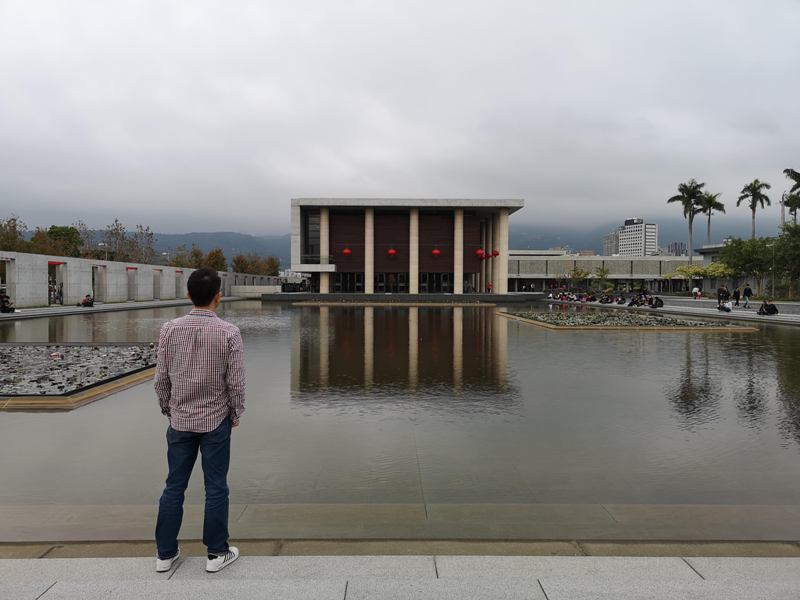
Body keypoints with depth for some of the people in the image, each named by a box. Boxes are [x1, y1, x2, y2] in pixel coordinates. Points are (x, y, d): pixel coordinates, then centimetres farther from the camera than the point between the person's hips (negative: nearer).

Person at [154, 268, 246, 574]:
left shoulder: (169, 329, -6)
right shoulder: (228, 332, -14)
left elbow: (161, 379, -1)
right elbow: (236, 382, -11)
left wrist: (168, 409, 14)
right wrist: (236, 414, 5)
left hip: (180, 421, 3)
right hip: (216, 420, -3)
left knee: (174, 486, 14)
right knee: (216, 487, 8)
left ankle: (166, 553, 26)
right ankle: (217, 552, 19)